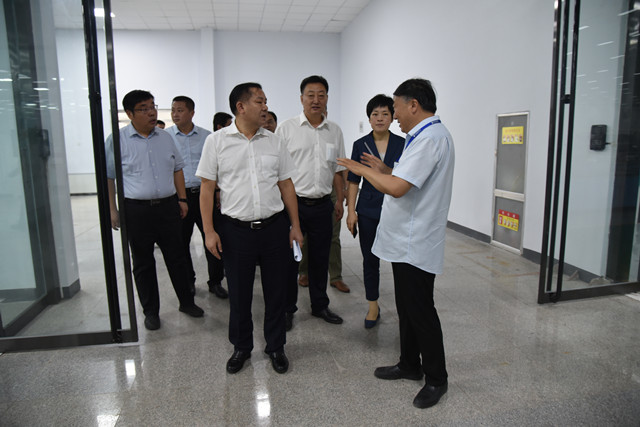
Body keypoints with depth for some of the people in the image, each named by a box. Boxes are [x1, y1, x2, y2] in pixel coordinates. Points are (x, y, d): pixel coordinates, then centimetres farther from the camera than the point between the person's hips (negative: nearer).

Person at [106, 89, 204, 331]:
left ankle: (186, 302, 26)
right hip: (136, 210, -3)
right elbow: (108, 177, -1)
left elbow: (177, 169, 16)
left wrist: (182, 199, 11)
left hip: (168, 206, 3)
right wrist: (112, 210, -5)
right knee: (143, 263, 9)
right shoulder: (118, 140, -3)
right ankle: (150, 312, 23)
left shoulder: (165, 137, 9)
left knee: (176, 257, 11)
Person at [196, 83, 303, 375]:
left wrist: (295, 226, 6)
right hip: (236, 230, -2)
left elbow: (286, 185, 10)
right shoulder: (217, 141, 0)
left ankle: (276, 347, 30)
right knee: (239, 294, 11)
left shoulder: (274, 142, 7)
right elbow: (207, 188, 0)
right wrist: (209, 231, -6)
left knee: (276, 292, 11)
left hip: (274, 227, 2)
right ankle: (241, 347, 33)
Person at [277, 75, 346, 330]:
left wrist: (340, 200, 12)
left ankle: (320, 306, 30)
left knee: (320, 258, 13)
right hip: (292, 203, -3)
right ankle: (287, 309, 20)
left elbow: (338, 170, 15)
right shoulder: (286, 129, -2)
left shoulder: (334, 131, 10)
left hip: (322, 205, 4)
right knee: (289, 259, 5)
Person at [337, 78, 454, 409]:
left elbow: (396, 187, -28)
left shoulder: (430, 138, -20)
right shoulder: (426, 136, 14)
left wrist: (362, 169, -14)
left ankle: (436, 379, 21)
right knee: (407, 307, 19)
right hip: (406, 241, 10)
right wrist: (381, 170, 15)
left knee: (420, 311, 3)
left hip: (416, 245, -10)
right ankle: (410, 365, 36)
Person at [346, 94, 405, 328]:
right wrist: (350, 210, -2)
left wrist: (385, 170, -18)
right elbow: (353, 180, 3)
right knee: (370, 259, 7)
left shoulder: (402, 144, 1)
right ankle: (373, 307, 23)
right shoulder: (360, 145, 3)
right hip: (368, 210, 1)